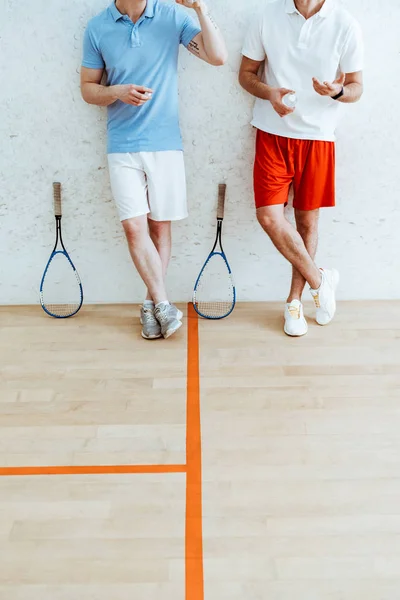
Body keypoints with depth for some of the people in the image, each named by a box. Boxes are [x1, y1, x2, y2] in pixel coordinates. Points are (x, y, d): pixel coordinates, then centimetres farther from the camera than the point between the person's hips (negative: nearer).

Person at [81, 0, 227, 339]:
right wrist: (117, 92, -14)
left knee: (160, 225, 6)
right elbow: (88, 88, 6)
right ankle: (163, 304, 4)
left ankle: (152, 304, 20)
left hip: (165, 143, 0)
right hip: (122, 146, 0)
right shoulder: (98, 28, 1)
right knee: (134, 226, -7)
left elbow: (218, 57, -9)